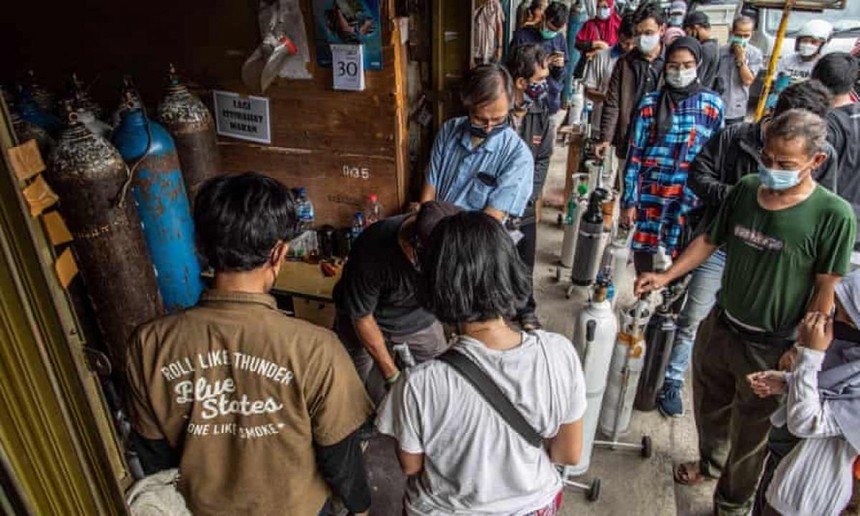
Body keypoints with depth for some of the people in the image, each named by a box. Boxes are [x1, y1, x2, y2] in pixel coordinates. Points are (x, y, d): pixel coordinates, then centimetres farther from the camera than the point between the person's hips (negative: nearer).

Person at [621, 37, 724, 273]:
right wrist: (629, 199, -2)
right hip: (651, 192, 0)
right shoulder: (650, 103, -1)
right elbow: (635, 154, 0)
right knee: (643, 246, 9)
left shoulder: (713, 103, 2)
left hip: (691, 194, 0)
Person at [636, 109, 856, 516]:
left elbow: (825, 291, -15)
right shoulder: (745, 189, -6)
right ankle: (710, 462, 57)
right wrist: (666, 276, -4)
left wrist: (800, 351, -13)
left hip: (770, 347, -4)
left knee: (750, 433, 16)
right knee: (709, 406, 26)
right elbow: (710, 240, 5)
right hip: (720, 325, 5)